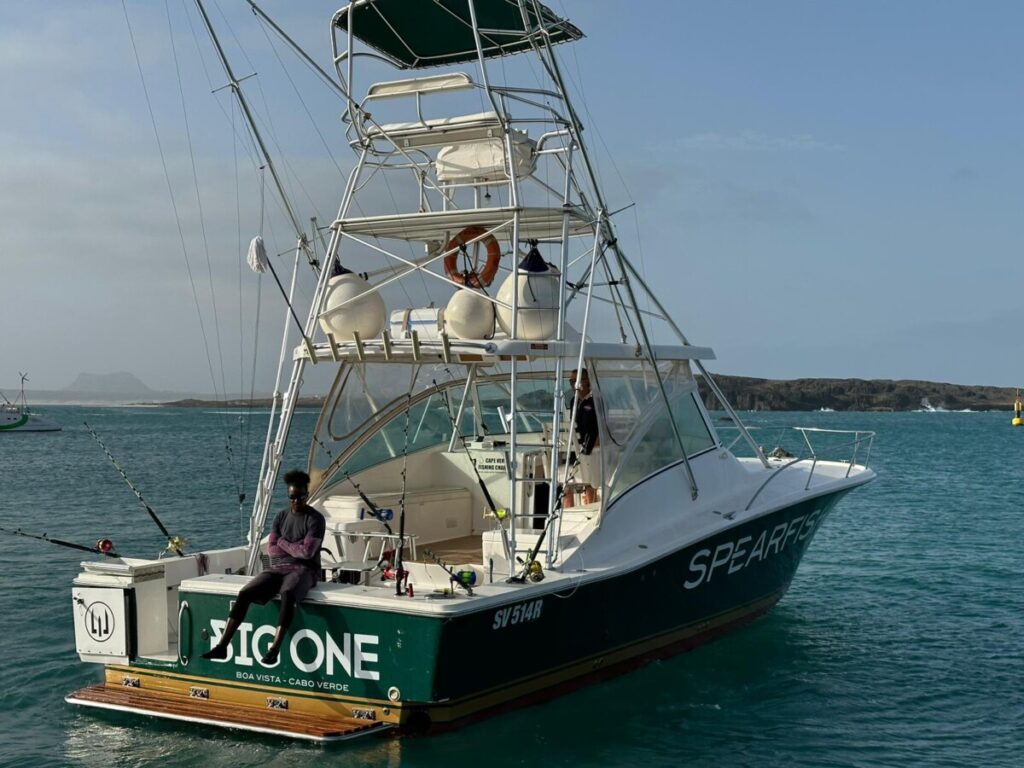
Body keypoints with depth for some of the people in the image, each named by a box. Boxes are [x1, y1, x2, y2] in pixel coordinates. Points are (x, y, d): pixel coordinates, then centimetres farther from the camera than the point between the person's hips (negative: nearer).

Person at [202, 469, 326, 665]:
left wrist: (282, 542, 0)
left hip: (303, 569, -5)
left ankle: (275, 648, -47)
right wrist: (296, 548, -6)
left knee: (287, 593, -39)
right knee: (245, 593, -18)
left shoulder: (315, 519, -2)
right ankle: (222, 646, -19)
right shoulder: (281, 516, 14)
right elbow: (271, 549, 7)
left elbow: (307, 552, -13)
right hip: (278, 568, 5)